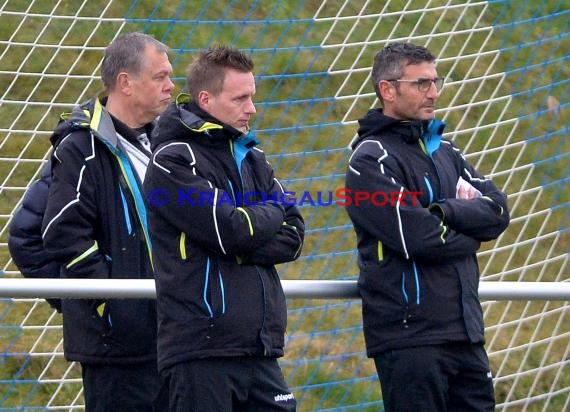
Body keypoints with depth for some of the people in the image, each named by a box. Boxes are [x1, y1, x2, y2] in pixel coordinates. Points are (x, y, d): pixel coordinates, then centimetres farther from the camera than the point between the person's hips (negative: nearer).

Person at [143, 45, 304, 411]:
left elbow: (293, 236, 8)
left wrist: (241, 250, -9)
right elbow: (230, 230, -17)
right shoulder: (173, 161, -6)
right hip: (202, 349, -7)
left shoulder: (252, 158, 18)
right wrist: (271, 214, 2)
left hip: (261, 348, 7)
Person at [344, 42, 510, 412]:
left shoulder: (444, 150, 18)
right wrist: (469, 233, 0)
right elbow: (418, 237, -17)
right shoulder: (371, 160, -7)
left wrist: (445, 212, -11)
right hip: (410, 336, -7)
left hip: (466, 333, 7)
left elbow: (498, 210, 5)